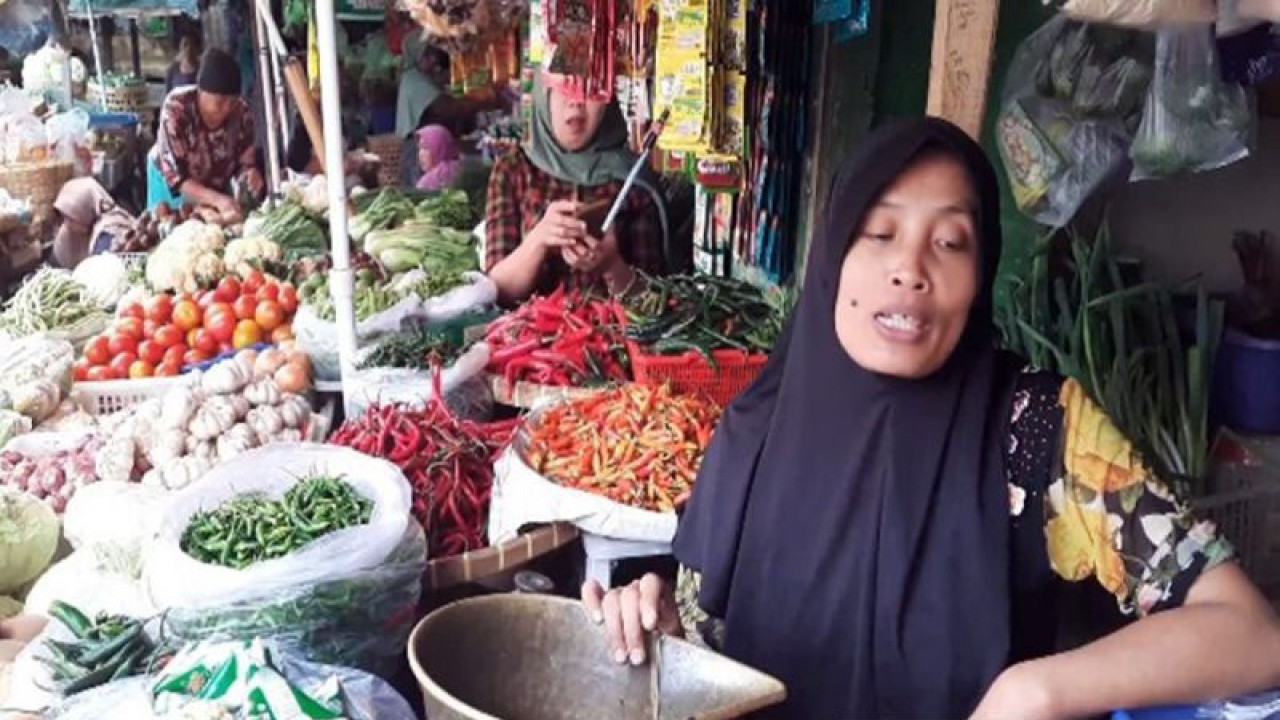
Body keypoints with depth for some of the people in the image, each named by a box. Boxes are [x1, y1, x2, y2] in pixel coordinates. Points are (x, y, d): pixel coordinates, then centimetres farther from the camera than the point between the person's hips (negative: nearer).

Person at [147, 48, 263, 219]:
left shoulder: (241, 112, -21)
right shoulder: (176, 108, -30)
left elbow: (244, 163, -11)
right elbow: (173, 174, -32)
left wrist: (251, 174, -36)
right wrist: (216, 199, -47)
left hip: (217, 186, 2)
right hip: (171, 185, -2)